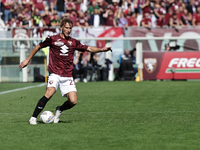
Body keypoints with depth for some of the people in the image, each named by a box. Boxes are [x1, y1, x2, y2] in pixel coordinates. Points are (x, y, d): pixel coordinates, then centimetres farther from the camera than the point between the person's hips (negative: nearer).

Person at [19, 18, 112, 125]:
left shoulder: (73, 42, 11)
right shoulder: (53, 39, 2)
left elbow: (89, 49, 14)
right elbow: (38, 47, 13)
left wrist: (102, 49, -1)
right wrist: (27, 60, 15)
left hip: (68, 76, 4)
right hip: (55, 74, -4)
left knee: (73, 101, -9)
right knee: (49, 93, -28)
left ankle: (59, 110, 24)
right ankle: (33, 118, -19)